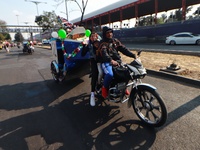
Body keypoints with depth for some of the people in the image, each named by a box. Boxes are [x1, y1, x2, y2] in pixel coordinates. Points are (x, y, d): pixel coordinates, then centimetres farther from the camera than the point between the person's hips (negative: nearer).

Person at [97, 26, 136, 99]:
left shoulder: (115, 41, 15)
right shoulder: (102, 43, -4)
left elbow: (123, 49, 6)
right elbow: (104, 53, -23)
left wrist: (133, 55, -8)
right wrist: (111, 60, -43)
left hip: (117, 61, 6)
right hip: (106, 62, -6)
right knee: (109, 74, -33)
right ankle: (104, 87, -3)